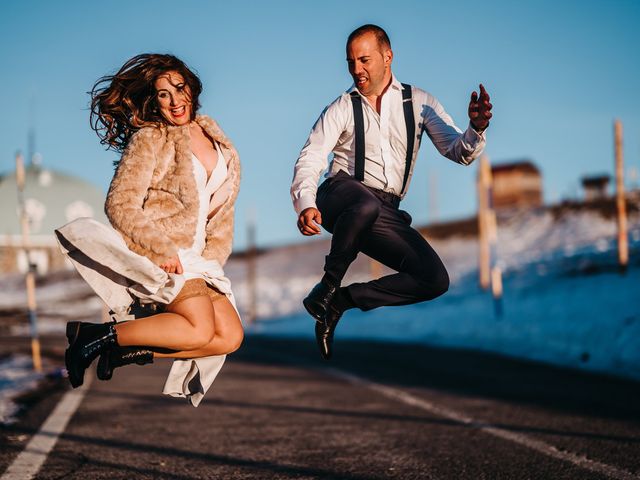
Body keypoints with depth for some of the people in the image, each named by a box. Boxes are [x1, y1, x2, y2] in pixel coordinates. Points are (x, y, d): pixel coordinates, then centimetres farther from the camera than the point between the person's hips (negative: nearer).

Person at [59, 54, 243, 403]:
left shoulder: (213, 136, 14)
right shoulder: (150, 139, -6)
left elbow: (222, 208, 19)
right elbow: (120, 206, -13)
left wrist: (213, 256, 6)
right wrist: (161, 251, -21)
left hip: (193, 259, 7)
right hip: (152, 251, -7)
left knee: (230, 338, -7)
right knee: (201, 329, -22)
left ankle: (128, 351, -6)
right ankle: (98, 335, -12)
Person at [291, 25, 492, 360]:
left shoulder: (418, 102, 11)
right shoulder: (342, 108, 6)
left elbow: (457, 151, 3)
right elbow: (310, 159, -5)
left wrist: (476, 129, -22)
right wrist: (305, 204, -25)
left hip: (386, 212, 3)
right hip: (341, 193, -3)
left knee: (436, 280, -14)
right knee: (365, 206, -41)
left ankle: (342, 300, -6)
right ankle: (327, 287, -19)